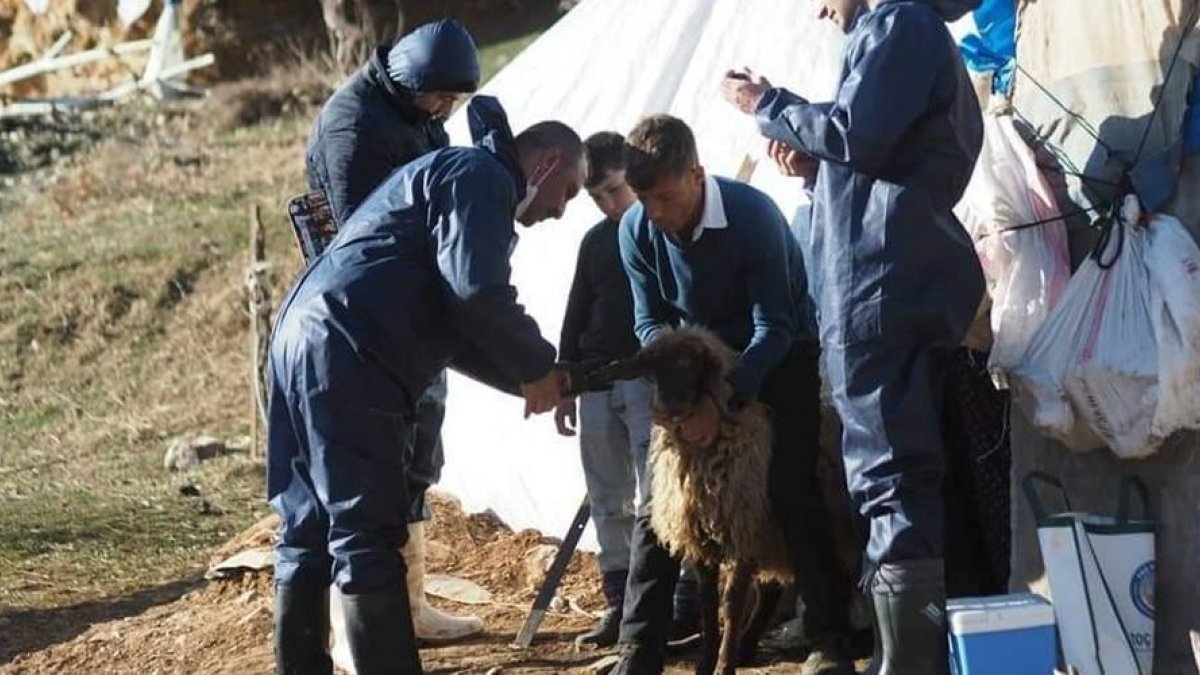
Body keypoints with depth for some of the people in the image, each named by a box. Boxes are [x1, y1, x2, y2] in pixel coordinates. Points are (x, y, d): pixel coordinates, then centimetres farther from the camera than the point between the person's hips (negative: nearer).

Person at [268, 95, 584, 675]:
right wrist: (538, 366, -3)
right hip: (345, 353, -10)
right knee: (369, 537, -8)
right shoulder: (480, 176, -1)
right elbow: (476, 289, -16)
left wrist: (524, 379, 22)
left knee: (309, 532, 15)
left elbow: (452, 331, 31)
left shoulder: (447, 172, 31)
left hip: (302, 337, 10)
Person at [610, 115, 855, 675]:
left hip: (777, 360, -4)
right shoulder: (637, 230, -15)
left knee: (793, 493, -15)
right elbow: (649, 320, -4)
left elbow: (775, 328, -27)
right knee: (659, 500, -5)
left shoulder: (753, 215, -29)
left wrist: (726, 400, -37)